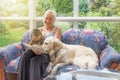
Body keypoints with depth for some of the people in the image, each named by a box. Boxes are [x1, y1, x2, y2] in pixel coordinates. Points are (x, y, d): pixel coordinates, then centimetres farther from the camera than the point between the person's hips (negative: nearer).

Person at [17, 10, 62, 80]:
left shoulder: (57, 29, 9)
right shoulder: (40, 29, 22)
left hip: (49, 54, -4)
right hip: (38, 51, 4)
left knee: (35, 59, -36)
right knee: (26, 54, -31)